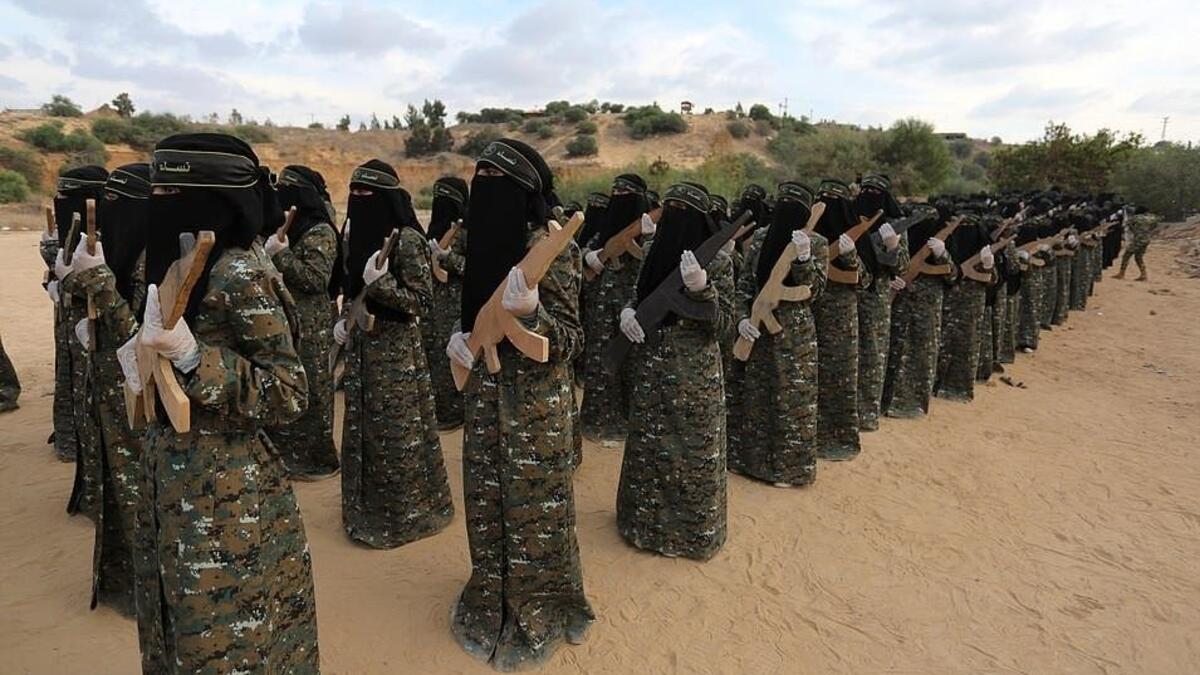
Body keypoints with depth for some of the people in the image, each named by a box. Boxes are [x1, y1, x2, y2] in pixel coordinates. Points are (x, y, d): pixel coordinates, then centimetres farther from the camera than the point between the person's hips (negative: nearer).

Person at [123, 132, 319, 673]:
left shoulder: (239, 273, -20)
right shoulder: (178, 264, 7)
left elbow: (290, 394, -22)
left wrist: (193, 356, -30)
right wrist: (101, 287, 14)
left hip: (225, 487, -9)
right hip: (171, 477, 9)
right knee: (181, 623, 24)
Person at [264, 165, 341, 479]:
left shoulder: (321, 232, -11)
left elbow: (317, 280, -20)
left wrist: (281, 255, -20)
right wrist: (267, 251, 4)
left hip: (308, 329, -8)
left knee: (309, 392, 0)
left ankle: (320, 459, 13)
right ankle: (290, 452, 27)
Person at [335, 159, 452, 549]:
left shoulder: (407, 239, -15)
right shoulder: (358, 235, 7)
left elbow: (423, 301, -17)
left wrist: (381, 282, -27)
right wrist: (343, 321, 6)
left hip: (396, 347, -8)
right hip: (361, 345, 8)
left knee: (397, 432, 2)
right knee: (362, 429, 16)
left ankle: (406, 512, 20)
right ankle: (367, 507, 34)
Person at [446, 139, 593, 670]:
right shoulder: (484, 241, 5)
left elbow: (569, 339, -17)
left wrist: (531, 311, -35)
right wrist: (458, 338, -2)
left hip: (533, 398, -7)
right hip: (485, 390, 7)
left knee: (532, 505, 7)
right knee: (486, 499, 17)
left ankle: (537, 613, 30)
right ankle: (494, 598, 40)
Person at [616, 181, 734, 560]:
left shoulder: (717, 261, -9)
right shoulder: (656, 253, 4)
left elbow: (724, 324, -12)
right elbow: (639, 301, 14)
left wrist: (701, 288, -28)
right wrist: (627, 313, -9)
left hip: (695, 374, -5)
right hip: (649, 369, 5)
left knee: (692, 451, 6)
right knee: (648, 447, 15)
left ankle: (693, 528, 27)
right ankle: (648, 521, 35)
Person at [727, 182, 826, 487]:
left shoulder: (816, 243, -6)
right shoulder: (759, 238, 3)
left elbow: (814, 290, -11)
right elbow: (745, 283, 6)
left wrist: (804, 258, -26)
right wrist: (742, 317, -7)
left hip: (795, 330, -4)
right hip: (759, 327, 4)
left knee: (792, 397, 3)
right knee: (755, 393, 12)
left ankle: (789, 466, 19)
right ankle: (753, 456, 29)